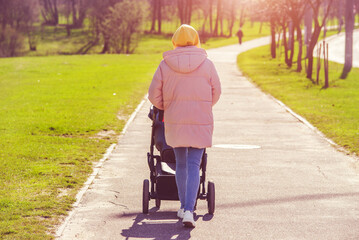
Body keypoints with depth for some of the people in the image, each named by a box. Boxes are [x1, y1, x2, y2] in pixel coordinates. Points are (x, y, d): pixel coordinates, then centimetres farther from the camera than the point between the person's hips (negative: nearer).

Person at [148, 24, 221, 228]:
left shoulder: (165, 65, -2)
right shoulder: (207, 64, -3)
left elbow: (154, 95, 1)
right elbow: (216, 93, 5)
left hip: (174, 122, 2)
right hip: (201, 122, -1)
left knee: (181, 164, 18)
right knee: (194, 166, -1)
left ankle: (184, 207, 27)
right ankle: (189, 211, -14)